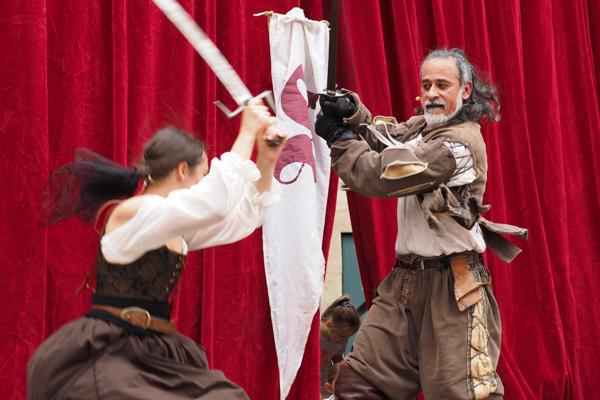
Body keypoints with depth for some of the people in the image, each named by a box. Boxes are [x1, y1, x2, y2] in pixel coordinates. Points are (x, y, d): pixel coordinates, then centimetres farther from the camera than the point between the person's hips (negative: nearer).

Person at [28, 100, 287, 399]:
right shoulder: (131, 213, -14)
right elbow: (217, 199, -24)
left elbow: (243, 218, 22)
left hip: (152, 355, 9)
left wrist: (267, 161, 10)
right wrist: (247, 133, -17)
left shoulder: (175, 226, 13)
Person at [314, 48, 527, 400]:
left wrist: (339, 138, -7)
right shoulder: (425, 125, 12)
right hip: (407, 278, 9)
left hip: (450, 286, -9)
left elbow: (383, 176, -18)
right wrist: (352, 112, -14)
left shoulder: (459, 143, -16)